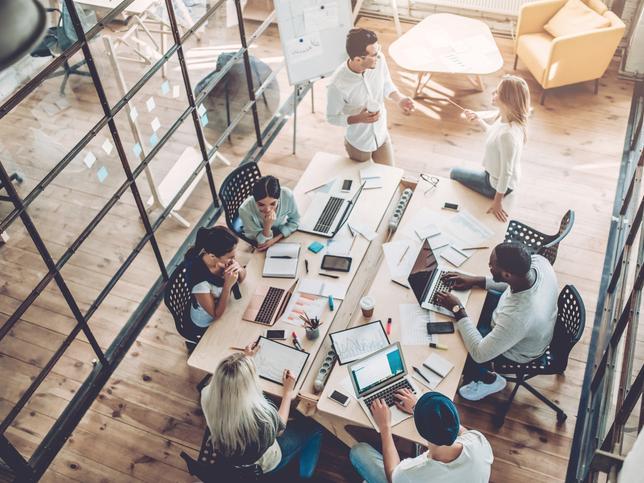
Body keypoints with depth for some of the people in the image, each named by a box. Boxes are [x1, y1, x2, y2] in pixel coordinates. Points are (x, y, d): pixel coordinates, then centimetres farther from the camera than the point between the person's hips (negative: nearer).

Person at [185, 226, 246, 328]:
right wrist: (228, 285, -36)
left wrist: (239, 269, -27)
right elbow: (216, 315, -25)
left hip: (223, 306, 5)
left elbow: (241, 278, -4)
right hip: (208, 322, -5)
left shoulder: (221, 258, -22)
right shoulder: (200, 280, -39)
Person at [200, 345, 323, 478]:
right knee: (315, 426, 13)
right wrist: (288, 391, -3)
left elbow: (225, 380, -2)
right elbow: (279, 428, -15)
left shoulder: (207, 396, -29)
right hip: (260, 466, -4)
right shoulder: (262, 414, -42)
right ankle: (305, 475, 38)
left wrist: (245, 358, 10)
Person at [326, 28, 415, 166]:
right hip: (359, 143, -4)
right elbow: (332, 117, -19)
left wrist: (399, 99, -20)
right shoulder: (338, 85, -35)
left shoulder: (379, 60, -22)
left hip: (382, 135, 4)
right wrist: (358, 119, -34)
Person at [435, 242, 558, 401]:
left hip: (517, 350, -6)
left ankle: (489, 380, 29)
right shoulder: (538, 260, -28)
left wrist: (457, 310, -26)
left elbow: (479, 354, -32)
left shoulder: (517, 317, -47)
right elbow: (513, 281, -2)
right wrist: (476, 281, -8)